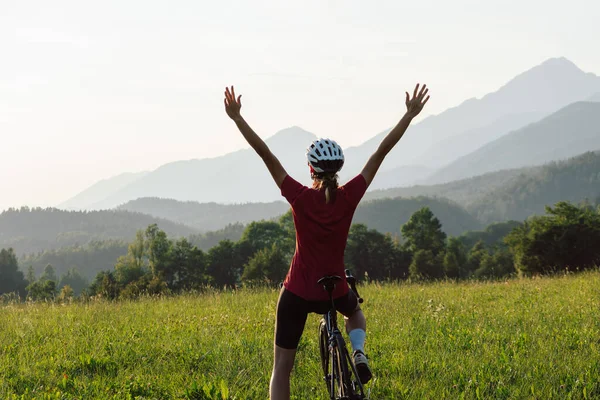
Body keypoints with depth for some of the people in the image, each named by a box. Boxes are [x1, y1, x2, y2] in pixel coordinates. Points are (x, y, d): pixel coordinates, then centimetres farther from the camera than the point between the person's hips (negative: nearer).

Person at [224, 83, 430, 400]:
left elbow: (266, 154, -14)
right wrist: (410, 114, -2)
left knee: (281, 368, 7)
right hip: (335, 292, 2)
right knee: (355, 312, 38)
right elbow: (382, 151, -7)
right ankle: (358, 353, 7)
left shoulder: (300, 197, -15)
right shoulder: (349, 197, -11)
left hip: (297, 293, -2)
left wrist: (237, 117, -12)